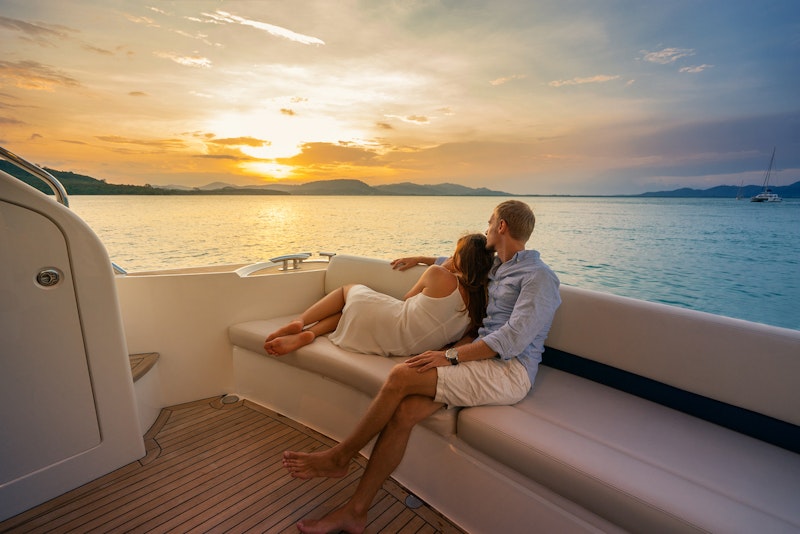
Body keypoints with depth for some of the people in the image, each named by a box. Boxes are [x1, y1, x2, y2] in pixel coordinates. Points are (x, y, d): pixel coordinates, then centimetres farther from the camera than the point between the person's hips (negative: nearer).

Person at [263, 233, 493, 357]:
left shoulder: (439, 276, -20)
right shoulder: (480, 301, -4)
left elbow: (407, 299, -1)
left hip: (390, 325, -6)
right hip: (404, 346, 6)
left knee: (349, 289, 21)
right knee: (349, 308, 26)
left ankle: (300, 322, 6)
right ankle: (308, 334, 6)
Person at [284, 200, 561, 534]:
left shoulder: (539, 276, -7)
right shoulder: (496, 267, 19)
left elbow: (514, 338, -18)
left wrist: (450, 356, -21)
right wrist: (421, 259, 44)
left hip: (509, 372, -7)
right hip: (483, 360, 7)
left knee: (401, 376, -22)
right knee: (405, 411, -16)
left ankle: (340, 457, -1)